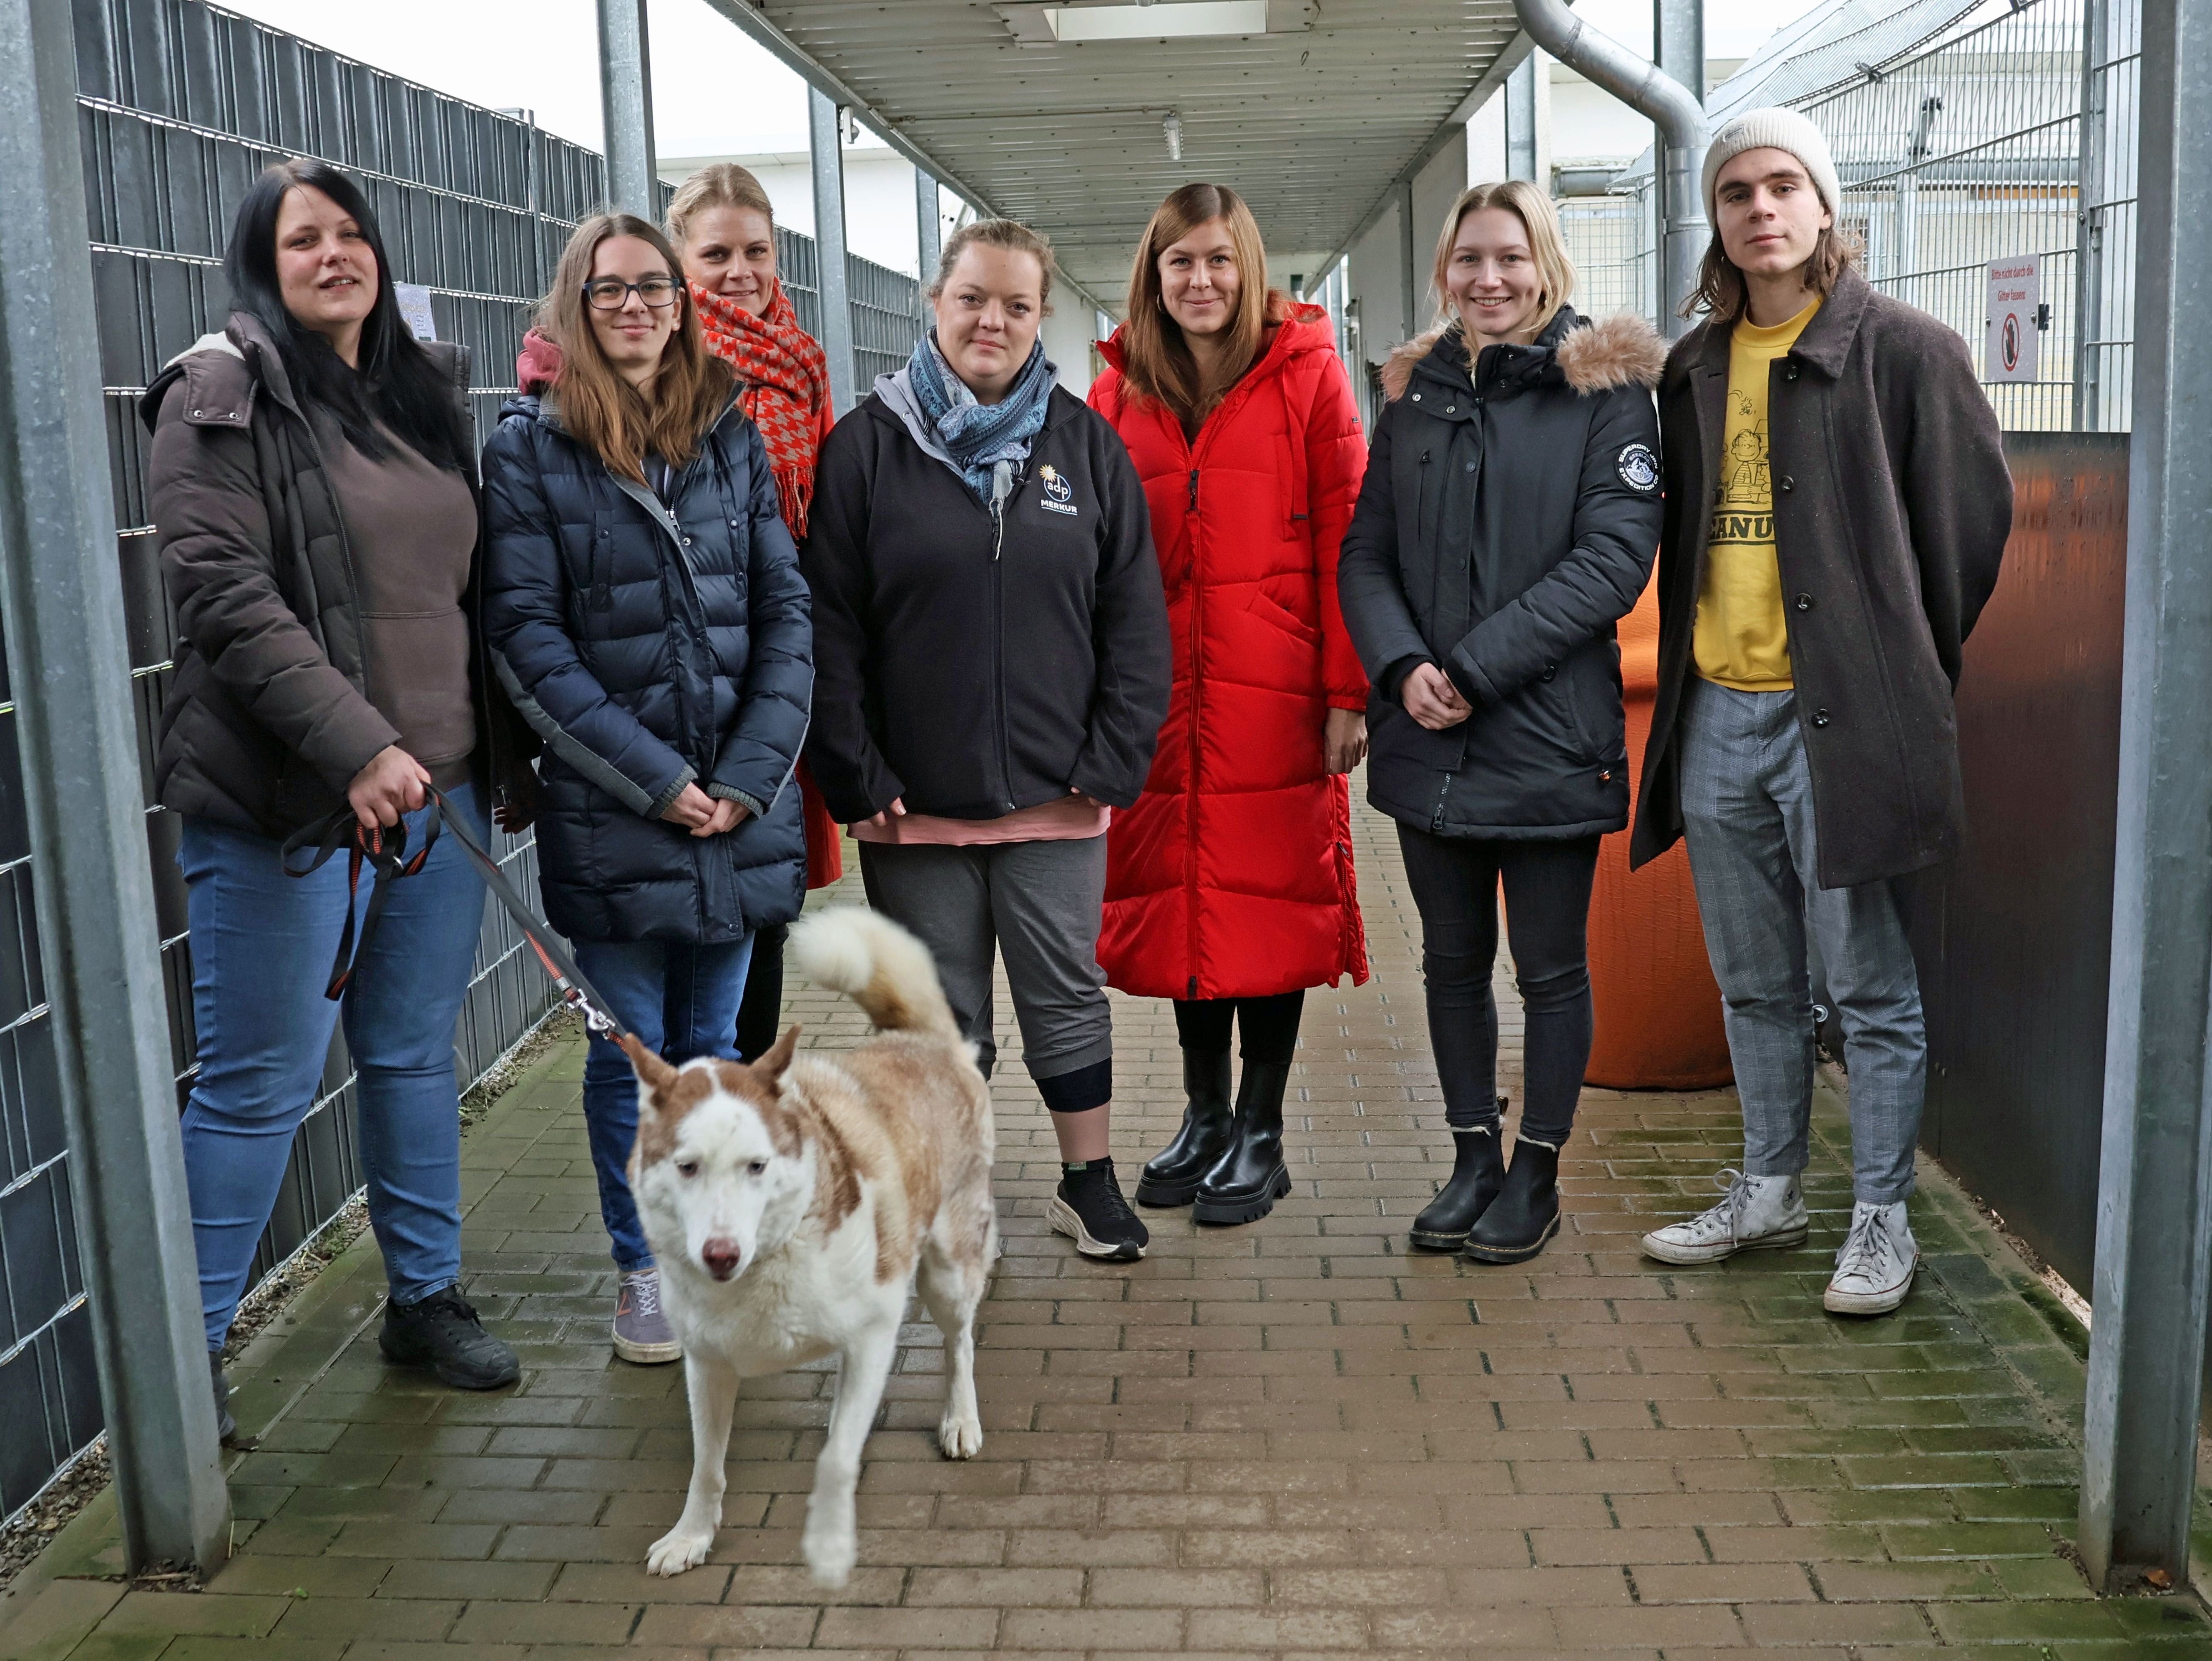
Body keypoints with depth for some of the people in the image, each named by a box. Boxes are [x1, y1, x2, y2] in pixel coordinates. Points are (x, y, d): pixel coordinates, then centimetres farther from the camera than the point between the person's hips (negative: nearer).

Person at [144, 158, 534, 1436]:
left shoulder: (429, 392, 15)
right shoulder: (222, 399, -5)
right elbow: (224, 594, -15)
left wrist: (511, 758, 14)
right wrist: (354, 745, -24)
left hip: (438, 790, 6)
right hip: (285, 800, -6)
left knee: (418, 1056, 15)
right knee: (260, 1081, 0)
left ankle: (427, 1297, 29)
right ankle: (188, 1352, 14)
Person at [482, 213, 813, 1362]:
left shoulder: (731, 436, 8)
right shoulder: (529, 446, -2)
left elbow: (785, 611, 3)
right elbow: (524, 633, -9)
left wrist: (750, 774, -8)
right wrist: (653, 777, -14)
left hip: (739, 804, 3)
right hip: (606, 808, -3)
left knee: (713, 1044, 13)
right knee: (630, 1050, 6)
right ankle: (643, 1267, 23)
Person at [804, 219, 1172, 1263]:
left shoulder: (1086, 444, 5)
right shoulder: (868, 445, 0)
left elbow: (1134, 618, 5)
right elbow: (830, 628, -2)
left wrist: (1113, 760, -3)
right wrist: (859, 778, -8)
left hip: (1056, 794, 1)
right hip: (915, 804, -1)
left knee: (1068, 994, 9)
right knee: (940, 1011, 10)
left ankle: (1088, 1179, 26)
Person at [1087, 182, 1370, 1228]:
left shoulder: (1305, 373, 0)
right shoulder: (1118, 393, 10)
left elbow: (1343, 538, -3)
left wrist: (1347, 690, -8)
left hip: (1274, 689, -3)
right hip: (1161, 691, 3)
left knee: (1271, 891, 1)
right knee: (1179, 887, 9)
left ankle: (1261, 1134, 14)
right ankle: (1204, 1115, 26)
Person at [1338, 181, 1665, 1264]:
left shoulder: (1604, 391, -3)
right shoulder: (1415, 393, 10)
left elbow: (1614, 558, -13)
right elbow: (1365, 553, 8)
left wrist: (1474, 668, -18)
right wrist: (1404, 667, -11)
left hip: (1550, 735, -4)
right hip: (1428, 739, 4)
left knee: (1551, 968, 7)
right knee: (1453, 960, 14)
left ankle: (1537, 1174, 22)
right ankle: (1473, 1156, 29)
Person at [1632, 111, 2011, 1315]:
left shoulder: (1903, 350, -5)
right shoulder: (1696, 367, 12)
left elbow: (1974, 515, -1)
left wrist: (1911, 670, 4)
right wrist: (1683, 677, 14)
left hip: (1838, 715, -6)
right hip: (1716, 712, 6)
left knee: (1867, 983, 1)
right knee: (1754, 982, 15)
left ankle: (1882, 1222, 13)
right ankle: (1767, 1193, 29)